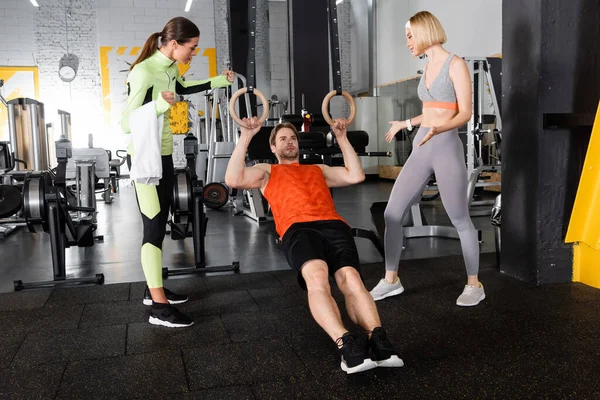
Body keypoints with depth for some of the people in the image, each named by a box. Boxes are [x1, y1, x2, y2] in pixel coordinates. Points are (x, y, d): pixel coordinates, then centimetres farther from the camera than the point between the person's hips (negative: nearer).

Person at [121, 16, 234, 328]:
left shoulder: (170, 68, 5)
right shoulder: (144, 72, -22)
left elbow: (182, 89, 29)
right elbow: (127, 123, -22)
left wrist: (220, 81, 28)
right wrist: (158, 105, -37)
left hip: (163, 155, 9)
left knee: (160, 224, 13)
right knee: (154, 227, -8)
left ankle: (153, 289, 25)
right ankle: (159, 307, -2)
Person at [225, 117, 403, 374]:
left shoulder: (318, 169, 40)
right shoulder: (267, 171, 32)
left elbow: (356, 176, 27)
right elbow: (233, 179, 12)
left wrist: (341, 138, 30)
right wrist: (246, 137, 12)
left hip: (333, 225, 3)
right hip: (298, 228, -3)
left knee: (350, 278, -29)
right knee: (316, 278, -37)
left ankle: (378, 340, -45)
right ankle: (346, 343, -50)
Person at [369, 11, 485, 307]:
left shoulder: (456, 64, -7)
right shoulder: (428, 67, 15)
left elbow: (465, 113, -12)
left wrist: (437, 129, -30)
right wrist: (406, 123, 35)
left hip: (447, 149, -7)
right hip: (421, 149, 7)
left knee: (460, 220, 3)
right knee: (392, 213, 1)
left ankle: (474, 285, 20)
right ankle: (391, 280, 13)